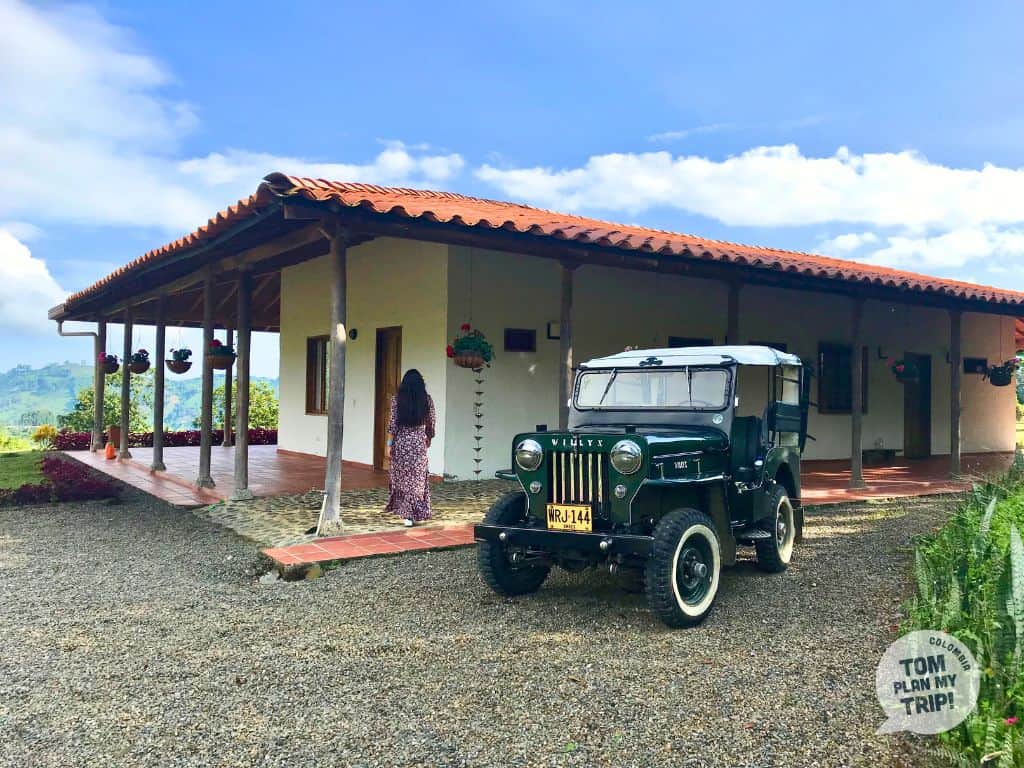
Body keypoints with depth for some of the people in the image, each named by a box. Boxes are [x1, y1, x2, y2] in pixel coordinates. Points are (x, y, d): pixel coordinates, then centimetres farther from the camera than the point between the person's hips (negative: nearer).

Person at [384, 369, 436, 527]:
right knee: (417, 478, 5)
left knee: (401, 476, 12)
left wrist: (389, 444, -1)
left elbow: (392, 423, -6)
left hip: (401, 442, 0)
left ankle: (400, 507, 18)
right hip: (419, 442, 1)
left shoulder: (397, 399, -4)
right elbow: (430, 423, 5)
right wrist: (429, 438, 21)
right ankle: (414, 514, 3)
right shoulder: (427, 399, -1)